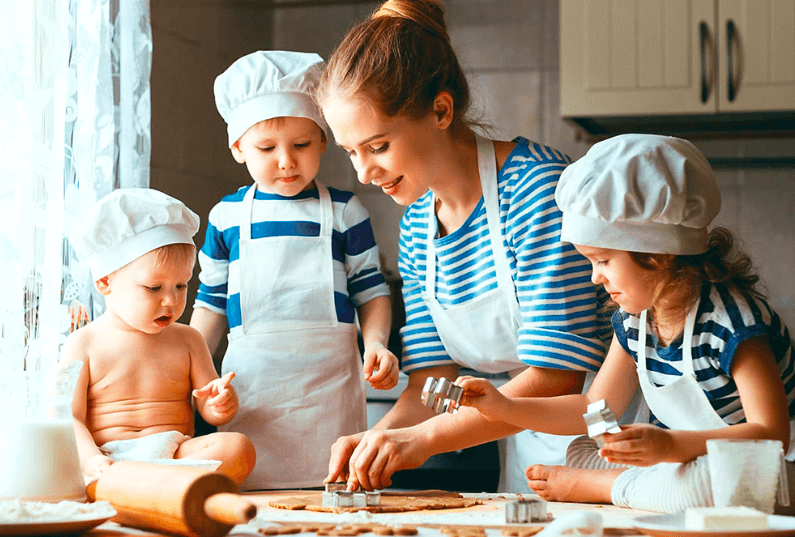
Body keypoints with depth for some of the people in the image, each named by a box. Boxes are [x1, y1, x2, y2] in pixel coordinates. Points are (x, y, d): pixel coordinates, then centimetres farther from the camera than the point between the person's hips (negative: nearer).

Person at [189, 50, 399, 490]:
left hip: (329, 383, -1)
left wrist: (376, 342, -11)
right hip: (252, 383, 1)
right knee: (249, 491, -1)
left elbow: (371, 292, 7)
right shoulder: (227, 216, 8)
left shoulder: (344, 212, 5)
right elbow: (212, 303, 14)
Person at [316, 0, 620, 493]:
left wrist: (422, 439, -25)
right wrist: (377, 441, -16)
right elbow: (432, 381, 3)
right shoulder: (416, 230, 5)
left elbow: (557, 376, -22)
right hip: (521, 449, 6)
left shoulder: (535, 185, -18)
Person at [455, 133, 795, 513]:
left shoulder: (734, 321, -25)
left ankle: (589, 485, -17)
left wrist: (671, 445, -43)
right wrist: (503, 407, 1)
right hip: (687, 459, 7)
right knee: (580, 451, 8)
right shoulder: (633, 320, 1)